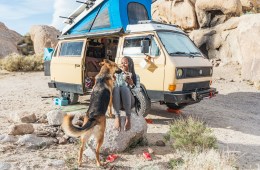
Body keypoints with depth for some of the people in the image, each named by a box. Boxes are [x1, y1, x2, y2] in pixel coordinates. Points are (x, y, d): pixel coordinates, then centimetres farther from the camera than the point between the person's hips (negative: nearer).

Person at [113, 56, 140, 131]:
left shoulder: (135, 76, 14)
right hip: (117, 102, 2)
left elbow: (137, 91, 1)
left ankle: (128, 117, -34)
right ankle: (117, 117, -38)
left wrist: (131, 84, -17)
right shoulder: (117, 75, 21)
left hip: (129, 102, -1)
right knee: (116, 87, -32)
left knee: (124, 87, -35)